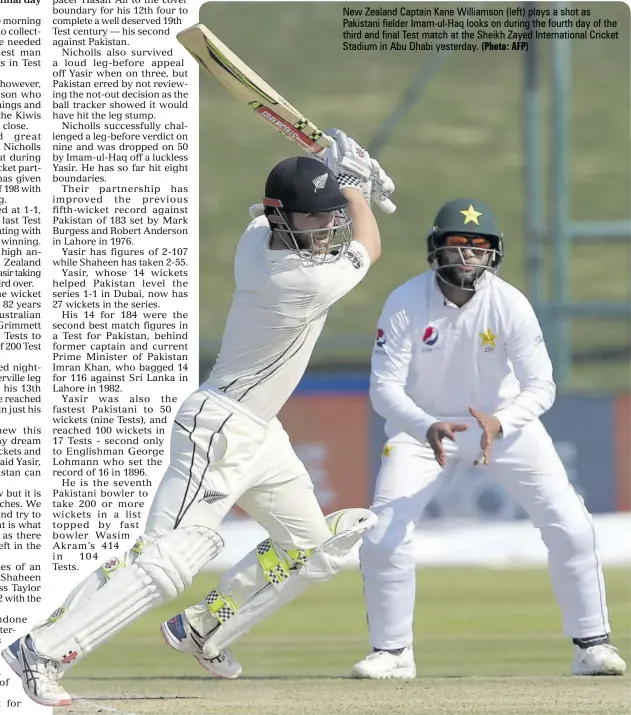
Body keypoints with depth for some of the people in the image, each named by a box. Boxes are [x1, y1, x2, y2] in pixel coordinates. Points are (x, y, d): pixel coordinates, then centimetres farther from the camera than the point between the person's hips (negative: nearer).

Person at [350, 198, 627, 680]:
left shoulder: (510, 305, -22)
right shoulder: (405, 304, -22)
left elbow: (541, 385, -23)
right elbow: (384, 386, -23)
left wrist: (499, 422, -43)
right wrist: (427, 428, -42)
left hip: (504, 419, 0)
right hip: (423, 425, 0)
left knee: (571, 526, -11)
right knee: (383, 537, -13)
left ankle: (592, 644, 3)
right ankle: (392, 652, 6)